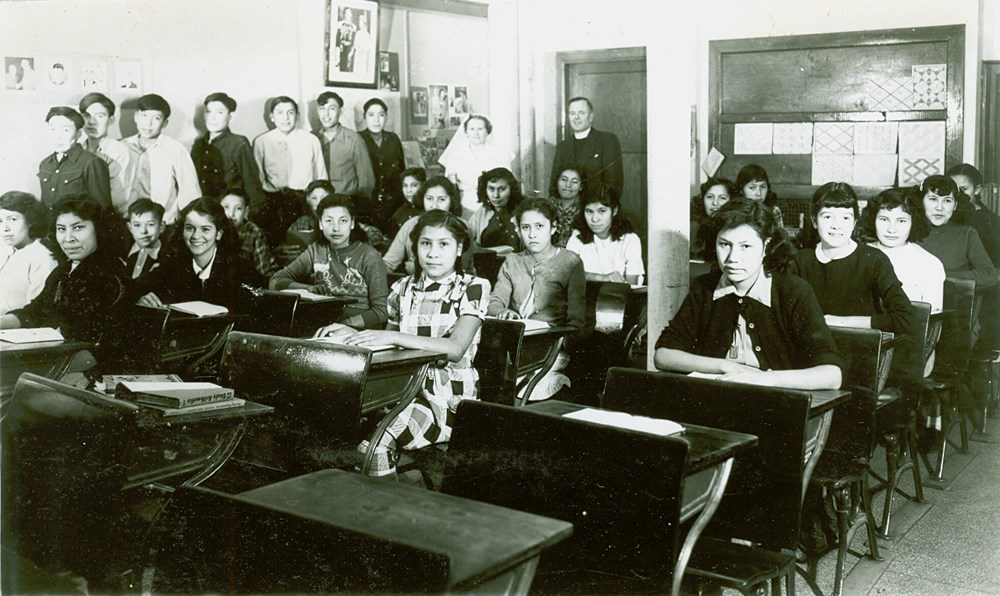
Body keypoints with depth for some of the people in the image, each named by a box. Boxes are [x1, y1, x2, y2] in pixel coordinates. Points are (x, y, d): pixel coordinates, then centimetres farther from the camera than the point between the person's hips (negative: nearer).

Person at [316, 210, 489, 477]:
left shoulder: (472, 288, -2)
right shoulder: (404, 288, 13)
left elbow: (456, 348, -18)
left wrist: (393, 336, -27)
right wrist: (352, 334, 2)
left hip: (448, 399, -5)